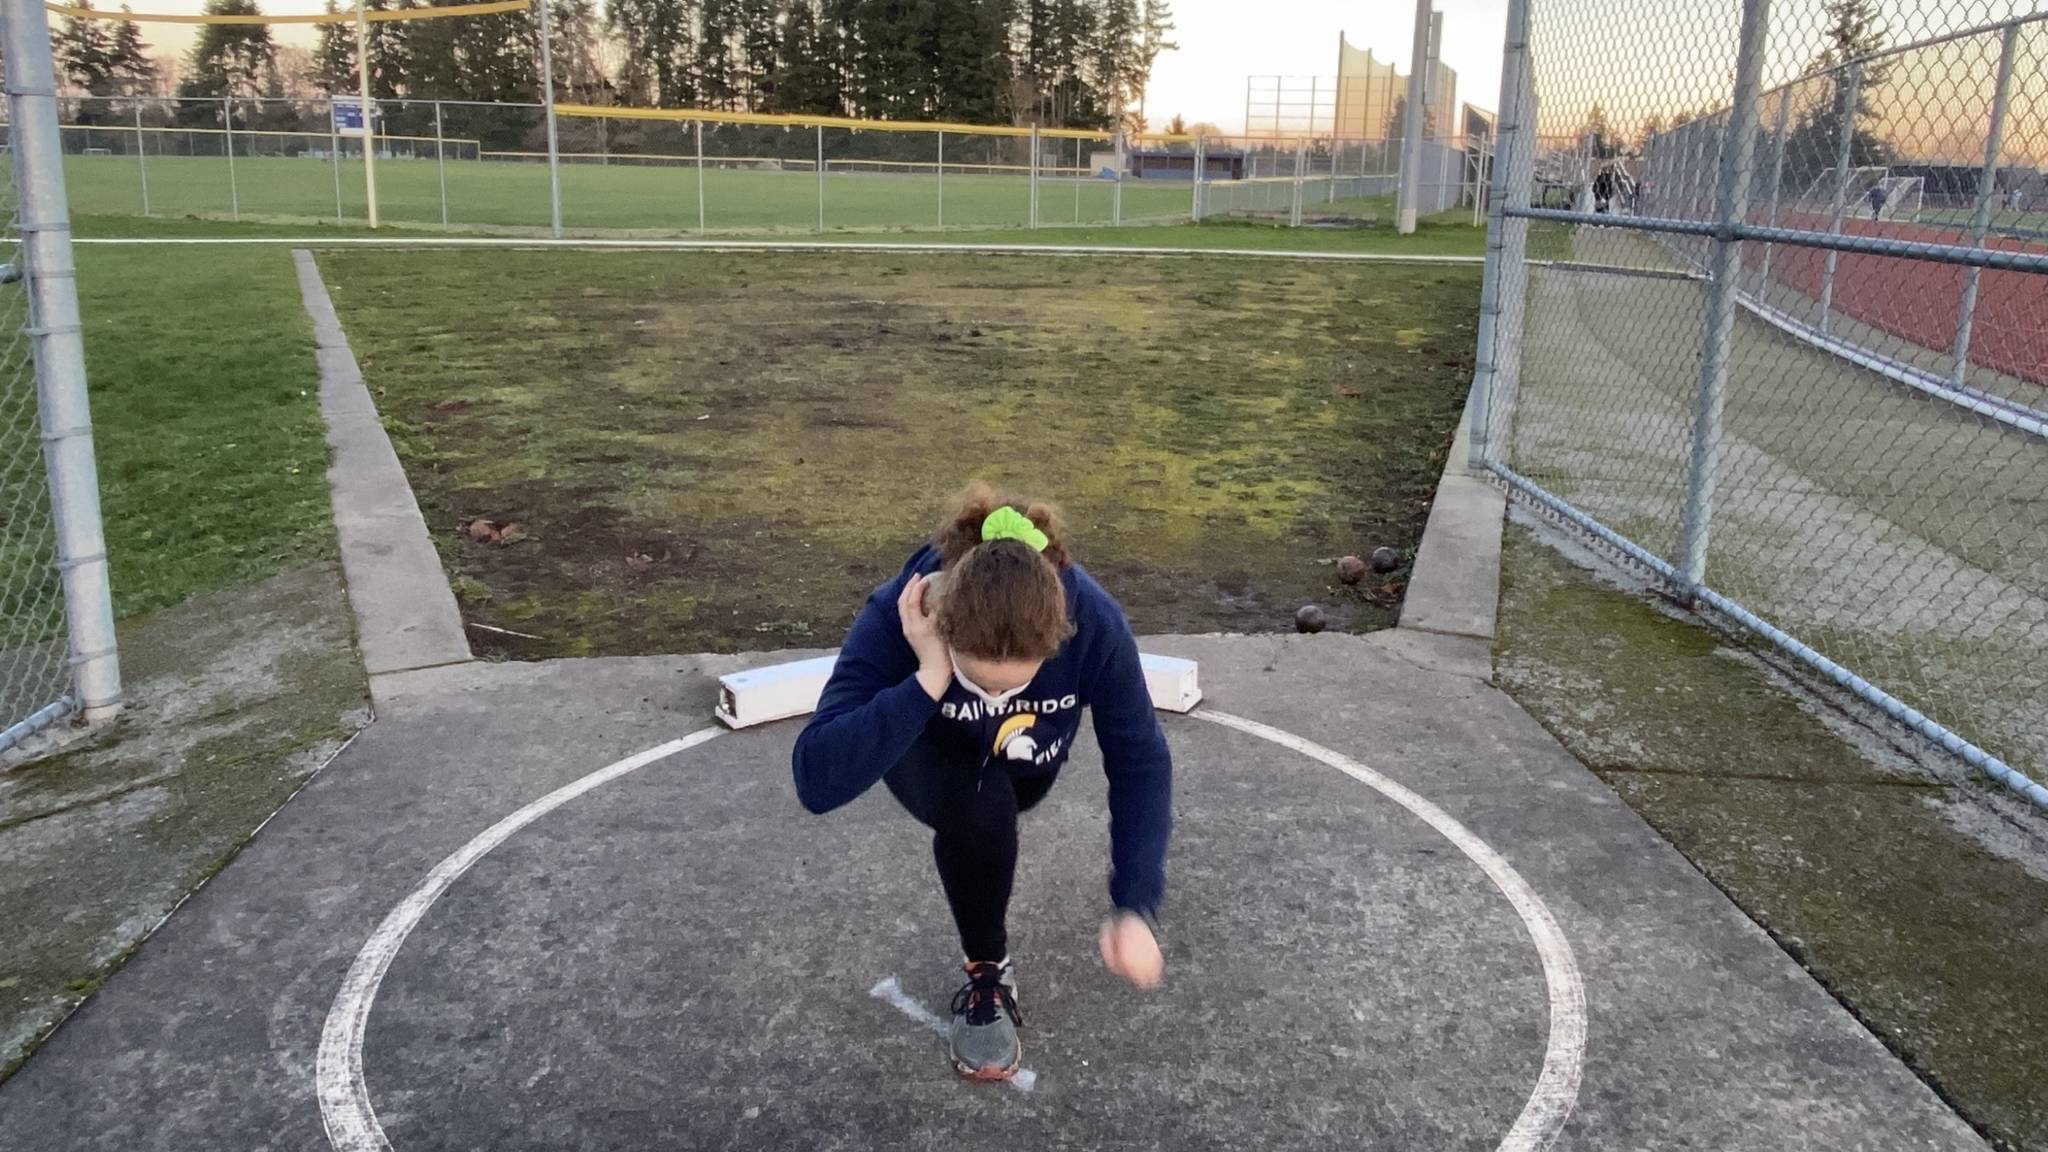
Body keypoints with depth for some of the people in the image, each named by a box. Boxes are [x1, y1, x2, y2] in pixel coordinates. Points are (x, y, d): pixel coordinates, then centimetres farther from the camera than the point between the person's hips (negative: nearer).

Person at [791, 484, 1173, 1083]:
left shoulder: (1092, 621, -36)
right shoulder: (894, 619, -39)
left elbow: (1139, 762, -25)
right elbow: (817, 782, -45)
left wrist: (1134, 906, -34)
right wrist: (927, 681, -51)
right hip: (931, 754, -3)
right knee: (977, 805, -29)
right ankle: (989, 971, -7)